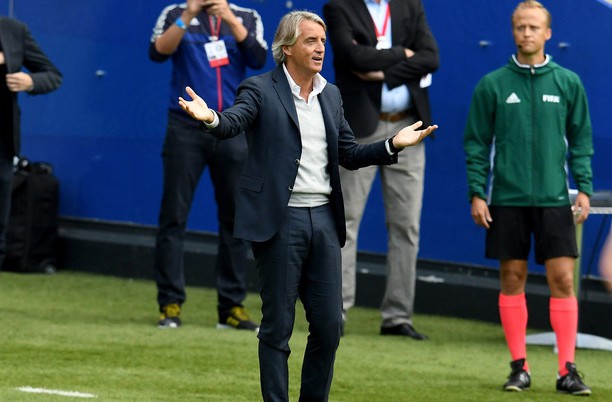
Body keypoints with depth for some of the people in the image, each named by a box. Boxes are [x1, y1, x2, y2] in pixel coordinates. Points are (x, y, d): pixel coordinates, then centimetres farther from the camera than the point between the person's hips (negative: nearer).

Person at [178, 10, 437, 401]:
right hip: (280, 219, -6)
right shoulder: (260, 90, -3)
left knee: (329, 325, 5)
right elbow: (233, 122, -21)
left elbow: (349, 154, 18)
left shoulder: (331, 95, 15)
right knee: (277, 326, 0)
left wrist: (393, 144, 5)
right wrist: (211, 118, -44)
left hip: (324, 219, 6)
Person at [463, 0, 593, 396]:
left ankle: (567, 369, -3)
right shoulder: (493, 85, 3)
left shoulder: (568, 83, 5)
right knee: (512, 278, 3)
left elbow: (580, 141, 8)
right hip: (507, 199, 0)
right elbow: (477, 143, 5)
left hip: (554, 198, 0)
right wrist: (477, 193, -3)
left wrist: (584, 189, -1)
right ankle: (520, 366, 11)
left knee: (563, 279, -5)